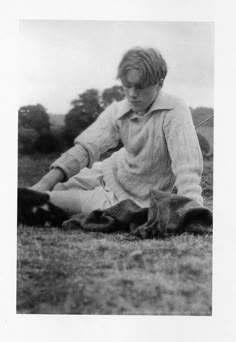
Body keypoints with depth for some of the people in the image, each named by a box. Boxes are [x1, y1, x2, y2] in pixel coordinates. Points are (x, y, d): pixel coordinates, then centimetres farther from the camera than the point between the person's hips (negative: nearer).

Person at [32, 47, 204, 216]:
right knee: (54, 188, 8)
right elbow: (86, 147, -21)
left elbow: (187, 164, -37)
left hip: (137, 199, -5)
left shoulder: (175, 111, -28)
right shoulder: (117, 111, -13)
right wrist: (46, 182, -33)